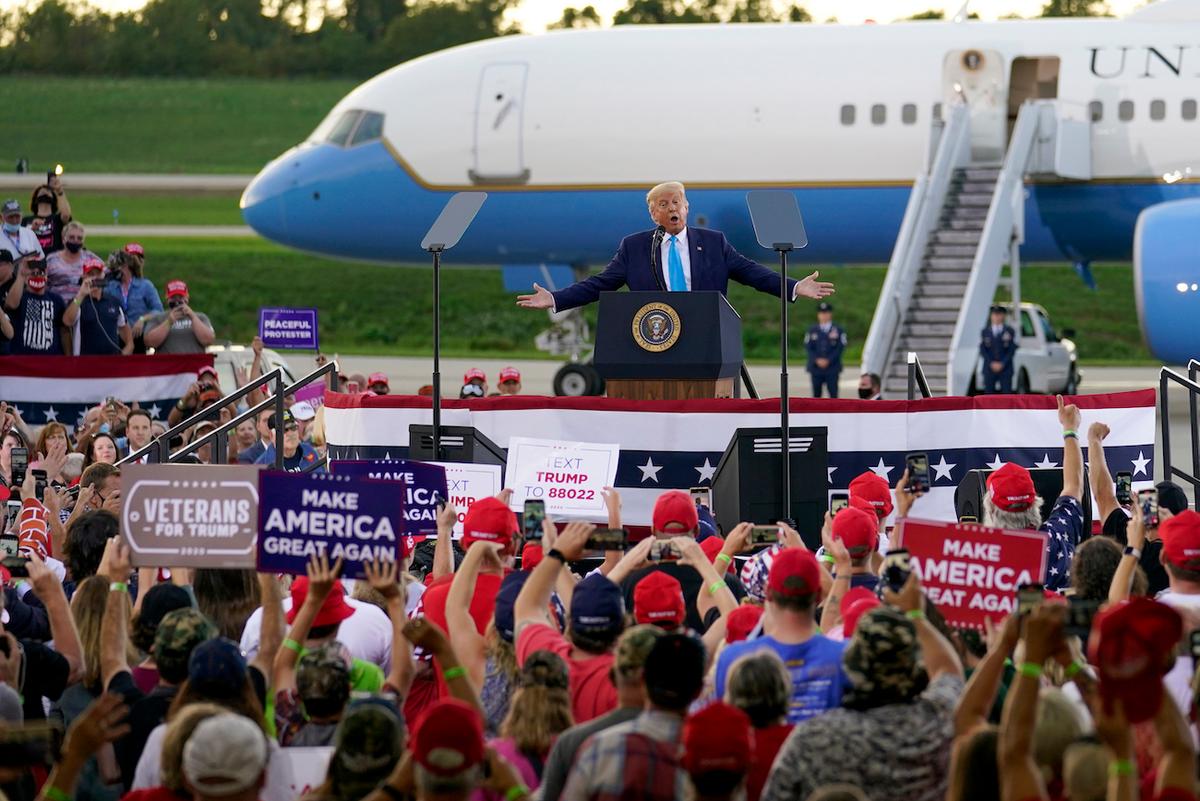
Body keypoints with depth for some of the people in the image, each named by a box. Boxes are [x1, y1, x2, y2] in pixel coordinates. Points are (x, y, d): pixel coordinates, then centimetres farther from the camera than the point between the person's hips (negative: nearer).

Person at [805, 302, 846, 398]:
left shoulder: (838, 330, 3)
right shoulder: (812, 331, 10)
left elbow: (840, 348, -3)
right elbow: (808, 348, 3)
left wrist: (828, 360, -13)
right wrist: (817, 360, -12)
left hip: (832, 368, -2)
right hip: (816, 368, 2)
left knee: (833, 393, -7)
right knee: (816, 394, 4)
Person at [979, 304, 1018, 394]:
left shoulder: (1010, 332, 6)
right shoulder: (985, 332, 11)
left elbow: (1012, 350, 0)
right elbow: (982, 350, 4)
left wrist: (1002, 363, -10)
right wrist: (992, 363, -9)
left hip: (1005, 369, -2)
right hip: (989, 369, 2)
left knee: (1006, 393, -7)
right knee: (988, 393, -2)